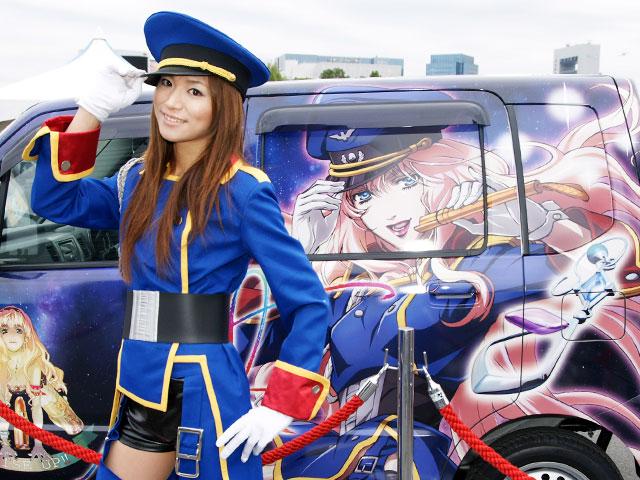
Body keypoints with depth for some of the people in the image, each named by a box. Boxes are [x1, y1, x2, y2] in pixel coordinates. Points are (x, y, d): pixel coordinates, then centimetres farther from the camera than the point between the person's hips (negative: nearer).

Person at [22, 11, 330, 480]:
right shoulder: (139, 180, 9)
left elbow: (310, 305, -12)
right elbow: (55, 200, 5)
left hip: (205, 398, -6)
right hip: (139, 394, 6)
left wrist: (279, 407, -15)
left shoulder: (242, 192, -12)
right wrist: (92, 109, -1)